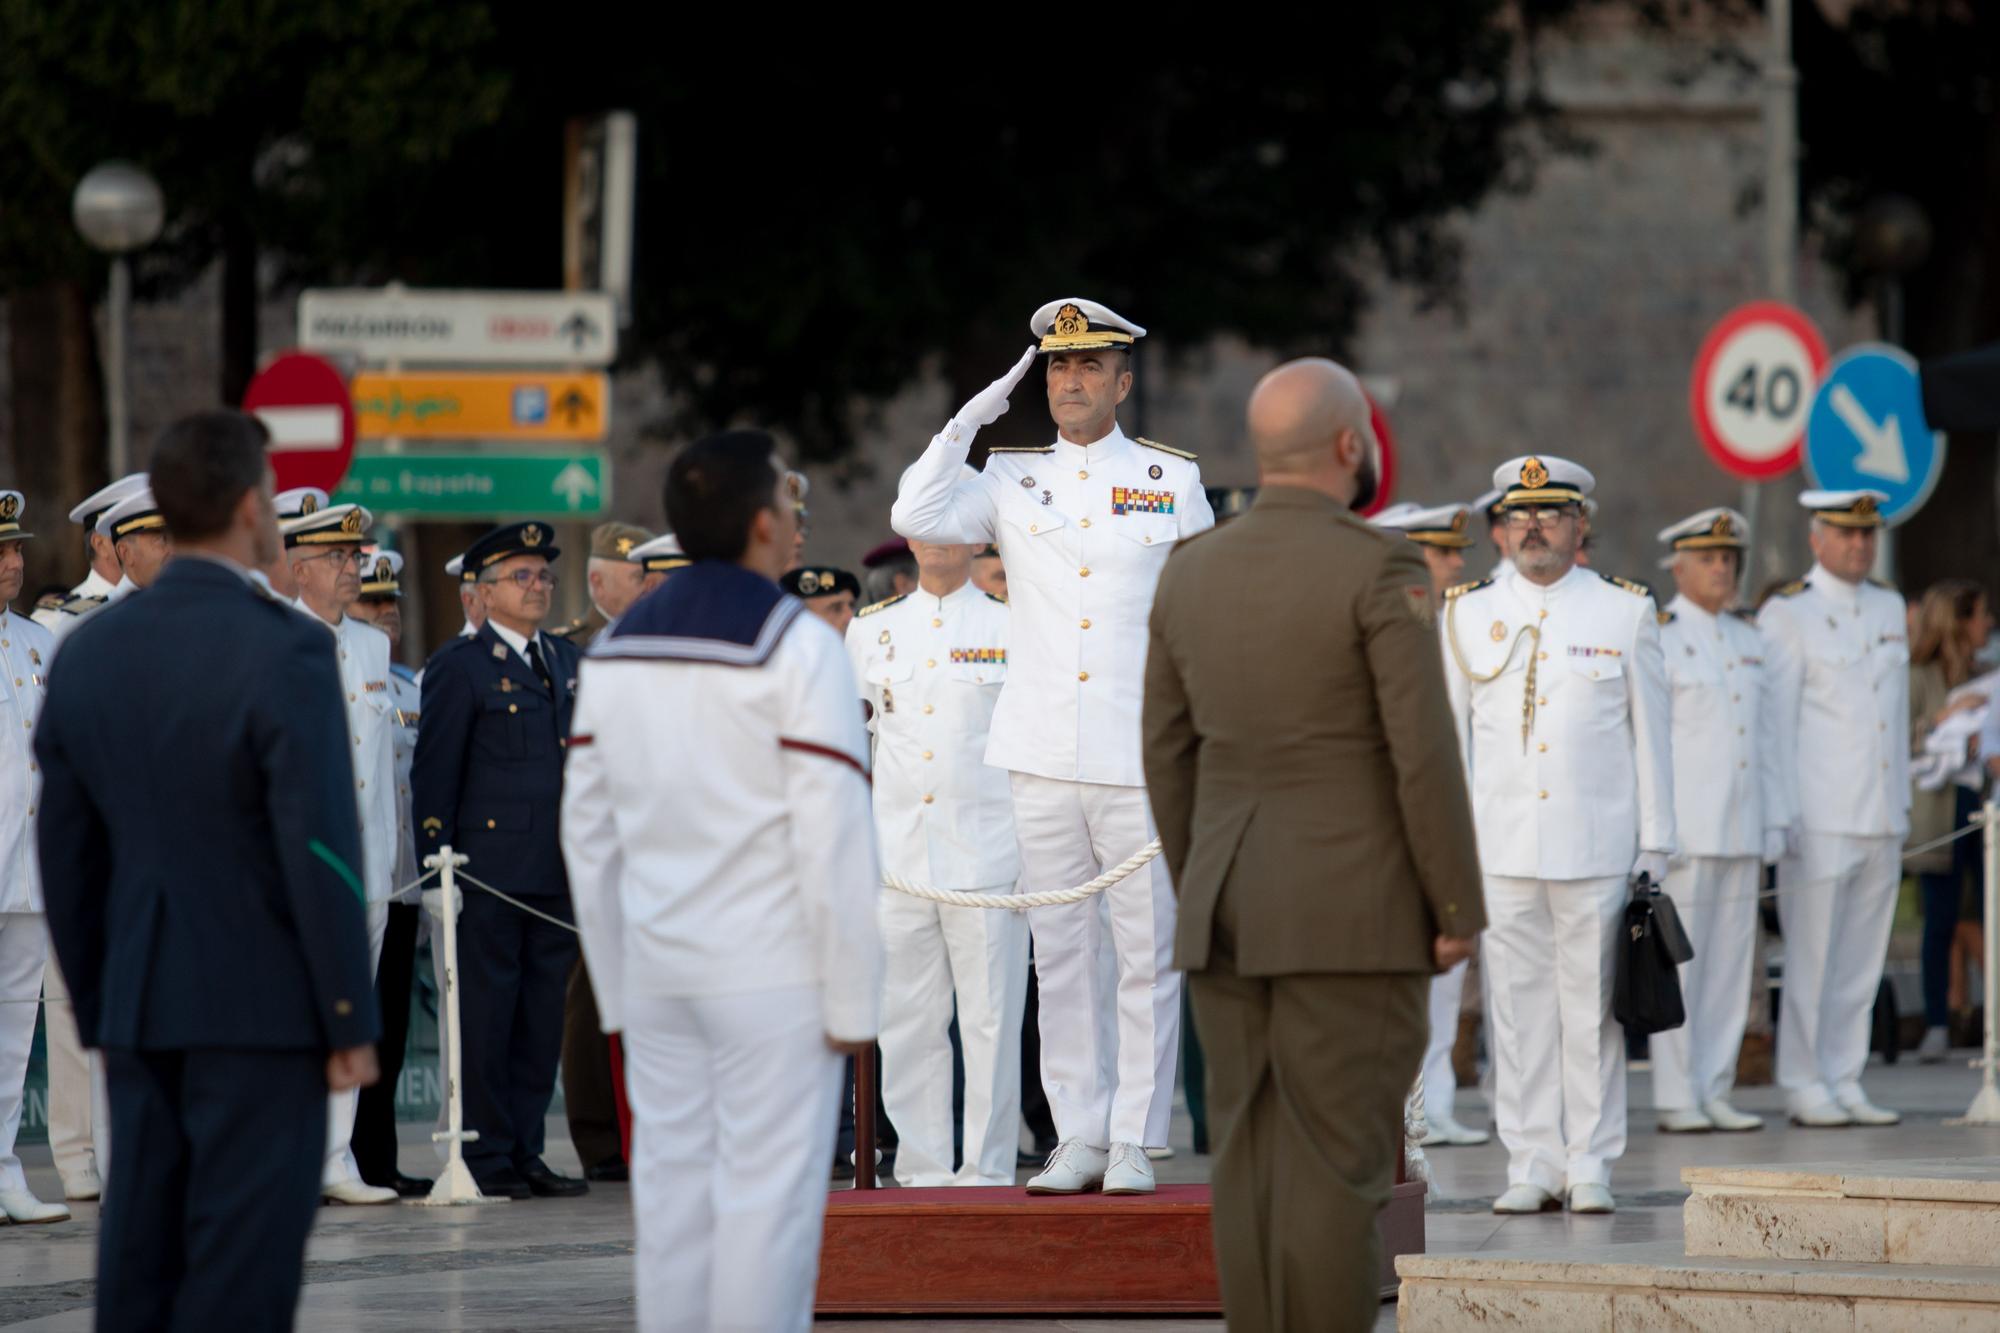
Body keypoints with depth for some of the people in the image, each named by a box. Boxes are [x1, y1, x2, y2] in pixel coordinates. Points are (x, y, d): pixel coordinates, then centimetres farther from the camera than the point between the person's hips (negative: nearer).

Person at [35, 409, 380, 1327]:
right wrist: (353, 1023, -10)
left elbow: (67, 853, 9)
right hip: (263, 1009, -6)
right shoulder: (285, 653, -15)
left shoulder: (91, 652, 5)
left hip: (143, 1010, 6)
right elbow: (321, 850, -17)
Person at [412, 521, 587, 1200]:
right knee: (485, 1016, -3)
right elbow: (433, 774, -5)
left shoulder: (567, 661, 17)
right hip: (489, 869, -6)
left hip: (557, 872, 6)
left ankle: (525, 1151, 13)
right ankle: (486, 1157, 1)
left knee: (542, 1016, 7)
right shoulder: (458, 666, -2)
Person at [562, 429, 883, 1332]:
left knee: (672, 1187, 9)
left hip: (658, 972, 6)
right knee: (768, 1194, -3)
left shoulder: (616, 649, 9)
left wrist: (616, 989, 18)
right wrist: (852, 1002, -9)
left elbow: (588, 833, 12)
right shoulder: (798, 648, -11)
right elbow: (832, 836, -15)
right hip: (773, 974, -6)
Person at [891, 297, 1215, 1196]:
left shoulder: (1173, 482, 6)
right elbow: (915, 519, -6)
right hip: (1043, 753, 2)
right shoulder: (1012, 479, 9)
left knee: (1147, 955, -2)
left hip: (1141, 756, -2)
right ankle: (1079, 1139, 9)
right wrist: (970, 420, -5)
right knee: (1063, 954, 4)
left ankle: (1135, 1144, 3)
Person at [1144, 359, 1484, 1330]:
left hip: (1230, 916, 6)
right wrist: (1458, 913, -7)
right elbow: (1424, 753, -14)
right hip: (1354, 913, -6)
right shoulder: (1379, 569, -11)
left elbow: (1170, 758, 10)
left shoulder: (1191, 574, 7)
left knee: (1253, 1164, 7)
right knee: (1337, 1166, -5)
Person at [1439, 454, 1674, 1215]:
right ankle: (1532, 1166, 7)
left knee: (1592, 1004, 0)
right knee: (1517, 1007, 1)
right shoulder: (1467, 616, 9)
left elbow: (1650, 735, 6)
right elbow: (1446, 734, 12)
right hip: (1501, 848, 1)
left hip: (1596, 846, -1)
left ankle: (1591, 1166, 7)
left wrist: (1655, 846, 4)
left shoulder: (1626, 614, 5)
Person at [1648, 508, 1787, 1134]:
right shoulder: (1656, 638, -3)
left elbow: (1767, 736, 17)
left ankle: (1715, 1093, 10)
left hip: (1740, 832, 6)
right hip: (1684, 830, -6)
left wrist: (1772, 830, 12)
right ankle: (1676, 1098, -1)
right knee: (1677, 964, -5)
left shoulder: (1747, 639, 16)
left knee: (1731, 964, 6)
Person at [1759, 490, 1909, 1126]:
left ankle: (1846, 1083, 12)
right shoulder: (1787, 614, -3)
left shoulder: (1890, 609, 15)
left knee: (1862, 960, 7)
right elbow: (1776, 721, -6)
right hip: (1819, 817, -6)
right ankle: (1806, 1088, 1)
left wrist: (1903, 802, 16)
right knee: (1812, 958, -4)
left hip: (1881, 817, 6)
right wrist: (1784, 814, -11)